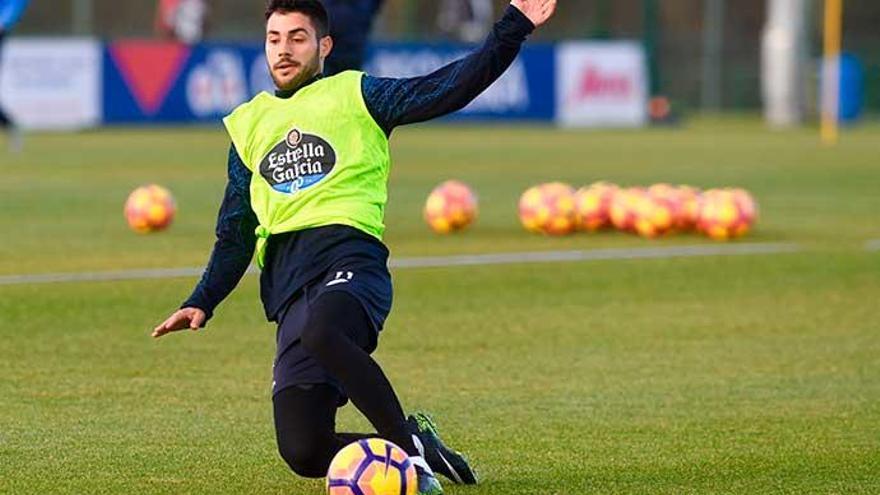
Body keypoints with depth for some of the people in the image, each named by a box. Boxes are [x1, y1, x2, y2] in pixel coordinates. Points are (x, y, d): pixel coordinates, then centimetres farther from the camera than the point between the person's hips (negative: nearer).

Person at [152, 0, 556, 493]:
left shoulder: (353, 94, 12)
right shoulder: (249, 124, 25)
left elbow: (447, 88, 0)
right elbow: (235, 234, 29)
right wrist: (202, 302, 17)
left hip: (349, 255, -4)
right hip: (287, 284, 5)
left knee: (320, 330, -42)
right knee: (303, 452, -13)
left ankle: (409, 445, -25)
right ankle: (415, 445, 14)